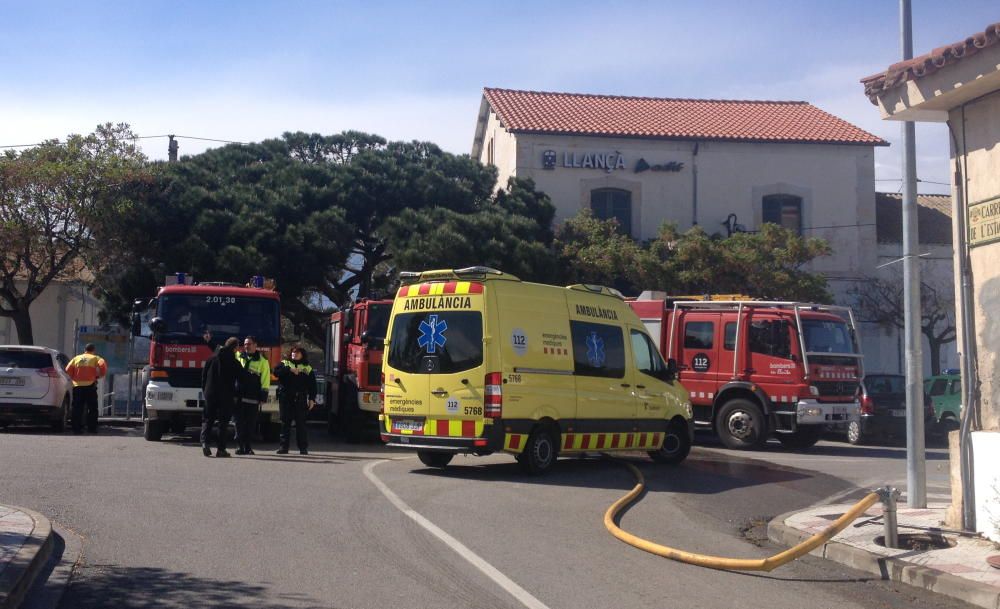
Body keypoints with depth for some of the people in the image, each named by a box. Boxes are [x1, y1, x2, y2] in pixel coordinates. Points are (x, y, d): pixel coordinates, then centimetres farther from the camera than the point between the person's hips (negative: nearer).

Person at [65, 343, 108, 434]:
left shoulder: (76, 358, 15)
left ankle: (76, 428, 2)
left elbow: (68, 370, 5)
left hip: (77, 386, 2)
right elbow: (102, 365, -11)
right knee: (92, 408, 4)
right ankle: (92, 428, 0)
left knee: (77, 408, 5)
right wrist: (99, 376, 3)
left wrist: (74, 378, 18)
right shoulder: (95, 358, 7)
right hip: (90, 385, -2)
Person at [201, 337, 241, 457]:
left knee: (208, 420, 9)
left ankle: (204, 442, -13)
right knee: (223, 422, 4)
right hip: (227, 396, -2)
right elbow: (240, 381, -1)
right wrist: (235, 395, 13)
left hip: (210, 394, 2)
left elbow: (203, 376, 8)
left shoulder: (212, 359, 4)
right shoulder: (235, 364, -4)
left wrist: (205, 391, 15)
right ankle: (220, 449, 1)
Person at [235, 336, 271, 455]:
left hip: (253, 397, -2)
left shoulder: (262, 361, 6)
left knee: (250, 423, 3)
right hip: (239, 396, 2)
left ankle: (248, 446, 11)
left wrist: (263, 396, -3)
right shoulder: (238, 356, 12)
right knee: (240, 422, 0)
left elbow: (265, 379, 4)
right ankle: (240, 446, 5)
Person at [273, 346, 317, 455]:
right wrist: (289, 370, -15)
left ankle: (303, 448, 1)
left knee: (301, 423, -3)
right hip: (285, 398, 1)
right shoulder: (284, 363, 14)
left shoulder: (307, 368, 12)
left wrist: (312, 399, -2)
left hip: (300, 399, -1)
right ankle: (283, 446, 4)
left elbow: (312, 385, 8)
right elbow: (276, 371, -6)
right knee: (285, 423, 1)